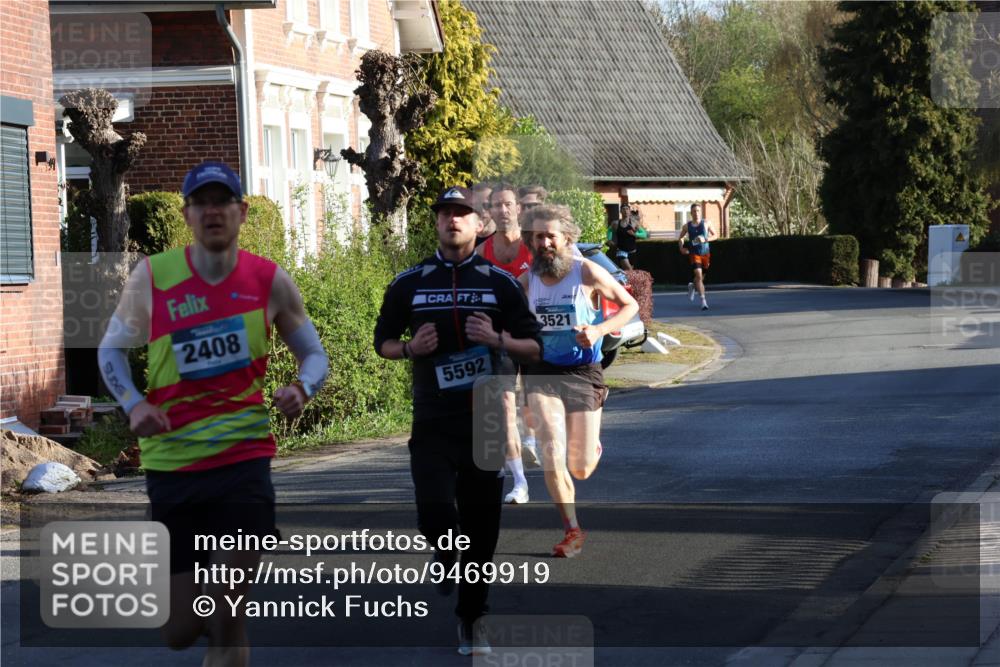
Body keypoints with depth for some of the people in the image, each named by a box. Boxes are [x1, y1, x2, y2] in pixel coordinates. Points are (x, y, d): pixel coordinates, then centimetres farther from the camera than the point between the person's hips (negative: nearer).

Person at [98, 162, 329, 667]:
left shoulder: (270, 281, 0)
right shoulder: (152, 277, -2)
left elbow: (314, 355, 11)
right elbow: (111, 349, 11)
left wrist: (301, 389, -12)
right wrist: (133, 403, -8)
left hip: (244, 456, -1)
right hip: (170, 462, 1)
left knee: (227, 624, -11)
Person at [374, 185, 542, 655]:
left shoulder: (501, 283, 3)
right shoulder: (409, 283, 4)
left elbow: (534, 349, 5)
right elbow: (383, 341, 13)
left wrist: (497, 340, -14)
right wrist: (411, 348, -8)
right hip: (433, 423, -1)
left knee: (481, 527, 5)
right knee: (435, 515, -18)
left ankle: (470, 620, 22)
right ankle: (446, 551, 20)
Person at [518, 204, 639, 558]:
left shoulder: (587, 272, -8)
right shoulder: (528, 280, 2)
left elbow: (630, 305, 2)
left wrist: (600, 330, -14)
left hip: (583, 373, -2)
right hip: (542, 373, 2)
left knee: (581, 470, 2)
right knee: (551, 454, -17)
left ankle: (591, 447, 41)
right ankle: (572, 531, -3)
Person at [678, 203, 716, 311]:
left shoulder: (706, 223, -2)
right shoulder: (687, 226, 0)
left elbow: (715, 235, 2)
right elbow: (680, 238, 16)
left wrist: (705, 239, -15)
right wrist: (681, 247, -2)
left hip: (705, 253, 2)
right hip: (694, 254, -2)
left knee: (701, 276, 15)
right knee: (698, 274, -19)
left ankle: (692, 285, 51)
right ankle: (703, 301, -23)